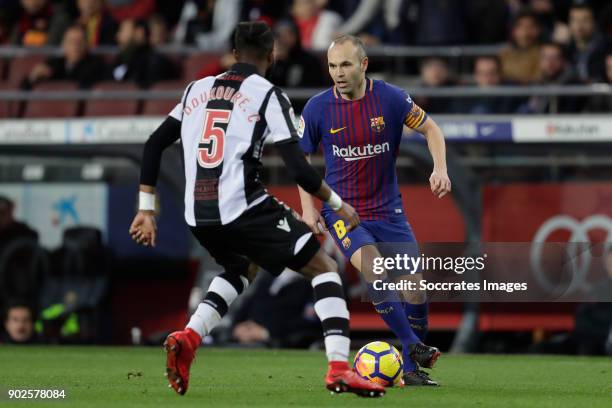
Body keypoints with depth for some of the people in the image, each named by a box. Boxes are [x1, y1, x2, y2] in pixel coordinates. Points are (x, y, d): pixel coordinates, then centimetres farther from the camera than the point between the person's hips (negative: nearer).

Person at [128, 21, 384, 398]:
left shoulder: (198, 89, 16)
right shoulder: (268, 95, -1)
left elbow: (154, 145, 16)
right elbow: (299, 170, -8)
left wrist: (147, 210, 20)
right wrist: (338, 204, 7)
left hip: (198, 215, 6)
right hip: (244, 208, -6)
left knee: (243, 269, 34)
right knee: (325, 268, 6)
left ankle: (188, 339, 11)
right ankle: (339, 368, -11)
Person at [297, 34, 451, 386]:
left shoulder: (390, 98, -10)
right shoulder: (317, 108, -9)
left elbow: (431, 129, 4)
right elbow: (301, 156, 7)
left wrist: (440, 168, -12)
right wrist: (308, 206, -1)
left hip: (388, 209, 2)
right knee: (372, 266, -27)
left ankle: (414, 363, 12)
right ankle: (413, 347, -22)